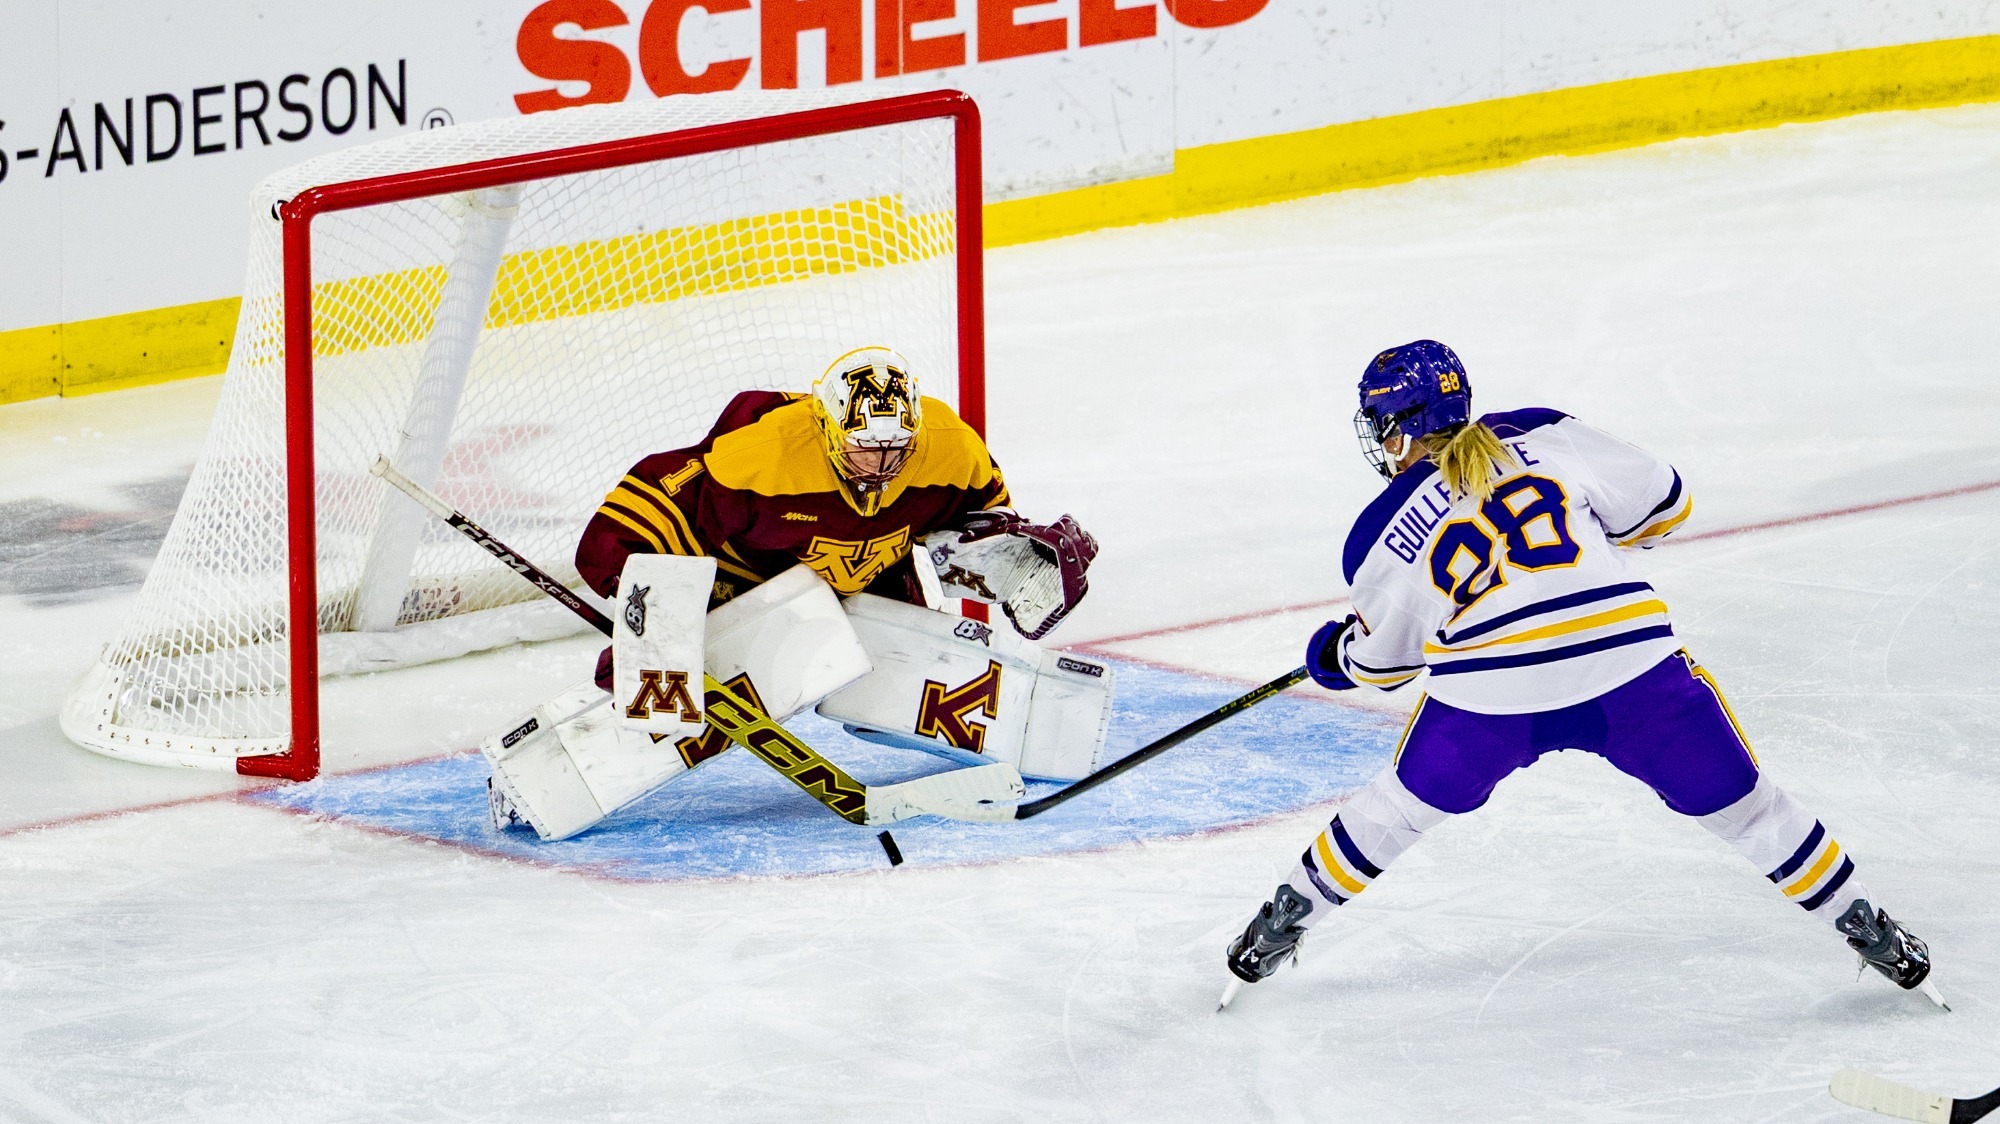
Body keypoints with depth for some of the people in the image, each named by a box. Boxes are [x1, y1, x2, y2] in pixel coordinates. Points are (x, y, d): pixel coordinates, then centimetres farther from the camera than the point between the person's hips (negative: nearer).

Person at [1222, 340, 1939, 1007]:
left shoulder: (1383, 535, 10)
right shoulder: (1543, 437, 12)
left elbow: (1383, 658, 24)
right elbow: (1663, 502, 19)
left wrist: (1332, 657, 46)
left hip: (1490, 702, -1)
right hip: (1632, 666, 1)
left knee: (1405, 806, 27)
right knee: (1737, 802, 18)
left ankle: (1283, 922, 37)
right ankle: (1866, 929, 26)